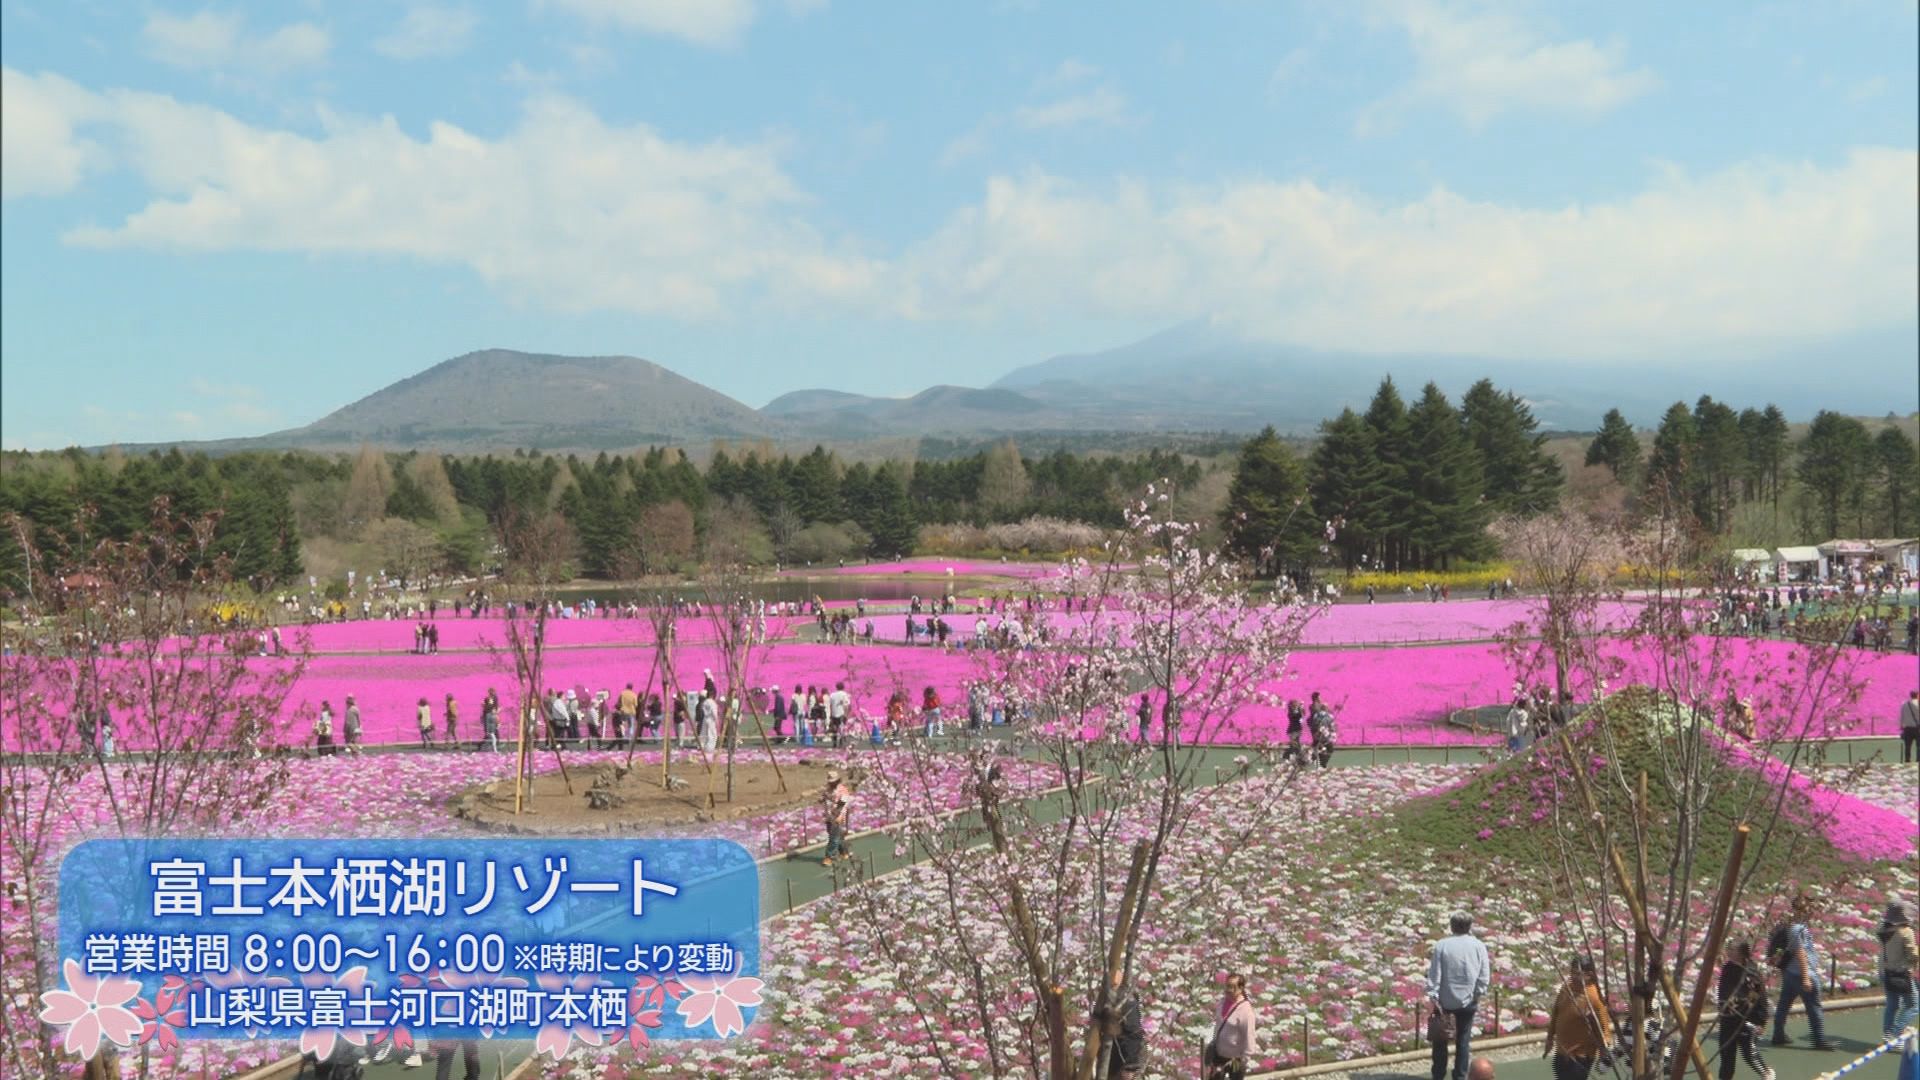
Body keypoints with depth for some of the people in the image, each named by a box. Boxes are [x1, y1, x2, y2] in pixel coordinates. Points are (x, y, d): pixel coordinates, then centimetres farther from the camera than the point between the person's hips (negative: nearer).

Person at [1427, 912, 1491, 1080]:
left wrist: (1433, 995, -7)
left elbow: (1434, 973, -12)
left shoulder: (1441, 945, -11)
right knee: (1463, 1039, 13)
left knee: (1440, 1039, 13)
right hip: (1468, 1001, 1)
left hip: (1444, 1000, -1)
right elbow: (1484, 975, -7)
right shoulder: (1478, 946, -7)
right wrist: (1477, 993, 2)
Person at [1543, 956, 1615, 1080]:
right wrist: (1550, 1039, 16)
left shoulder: (1594, 997, -23)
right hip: (1561, 1052, 7)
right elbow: (1555, 1016, 10)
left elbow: (1602, 1028, -17)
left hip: (1581, 1056, -7)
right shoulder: (1565, 988, -3)